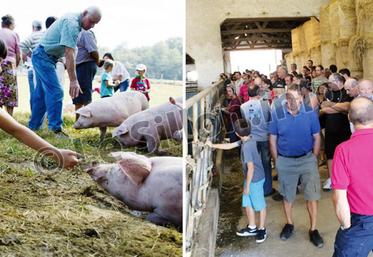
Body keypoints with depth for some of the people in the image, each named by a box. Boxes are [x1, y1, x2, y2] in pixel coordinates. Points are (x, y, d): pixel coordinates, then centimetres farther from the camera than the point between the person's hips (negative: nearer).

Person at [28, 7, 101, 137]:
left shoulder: (72, 19, 8)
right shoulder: (72, 24, -23)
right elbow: (69, 53, -30)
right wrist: (73, 80, -33)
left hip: (41, 57, 10)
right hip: (44, 57, -10)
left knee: (41, 93, 13)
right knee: (56, 92, -14)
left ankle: (34, 126, 20)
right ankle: (56, 129, -14)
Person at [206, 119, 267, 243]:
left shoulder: (246, 147, -29)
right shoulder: (246, 141, -1)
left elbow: (251, 167, -28)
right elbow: (229, 146, 11)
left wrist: (247, 185, -20)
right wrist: (213, 145, 15)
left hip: (255, 180, -9)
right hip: (251, 178, 9)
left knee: (260, 205, 9)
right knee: (248, 203, 18)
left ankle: (262, 229, 25)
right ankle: (252, 228, 32)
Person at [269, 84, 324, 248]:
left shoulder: (310, 114, -10)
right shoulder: (277, 115, -9)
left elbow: (316, 138, -1)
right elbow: (272, 140, 0)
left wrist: (313, 159, -2)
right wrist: (277, 162, 0)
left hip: (307, 159, -1)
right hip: (285, 161, 1)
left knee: (312, 195, 1)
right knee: (287, 196, 15)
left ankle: (313, 229, 15)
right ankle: (289, 224, 35)